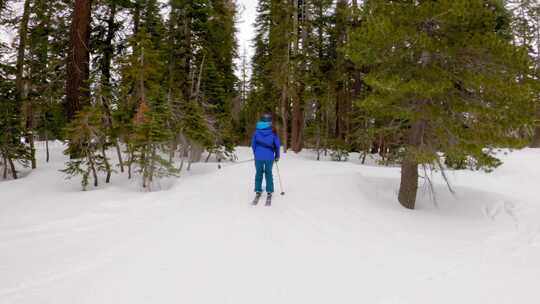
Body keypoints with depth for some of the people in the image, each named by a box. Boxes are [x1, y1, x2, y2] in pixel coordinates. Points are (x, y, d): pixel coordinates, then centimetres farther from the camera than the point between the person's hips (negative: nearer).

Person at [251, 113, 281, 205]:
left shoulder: (257, 130, 0)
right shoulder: (273, 131, -4)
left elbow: (253, 144, 5)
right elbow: (277, 144, -1)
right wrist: (277, 155, 12)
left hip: (258, 157, 1)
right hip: (269, 157, -1)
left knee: (258, 173, 12)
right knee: (268, 174, 9)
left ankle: (258, 192, 15)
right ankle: (269, 192, 12)